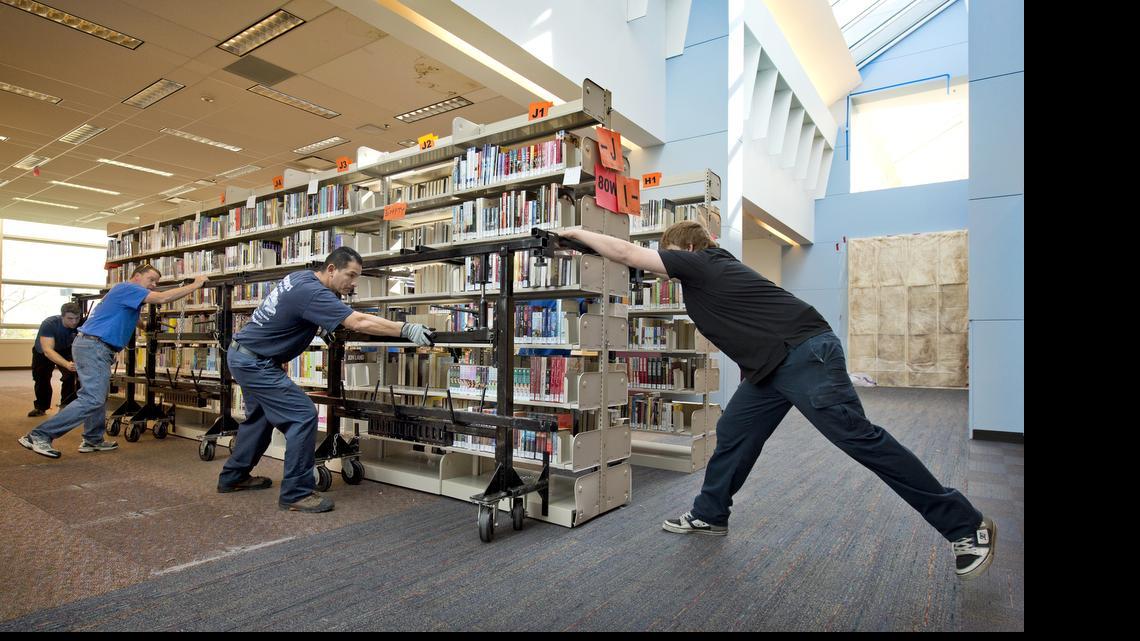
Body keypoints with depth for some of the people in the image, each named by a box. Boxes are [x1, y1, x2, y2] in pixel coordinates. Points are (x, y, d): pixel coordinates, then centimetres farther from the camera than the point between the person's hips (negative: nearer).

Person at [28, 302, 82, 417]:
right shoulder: (48, 324, -40)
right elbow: (48, 350, -50)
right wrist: (67, 364, -67)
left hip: (65, 350, 0)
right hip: (42, 352, 0)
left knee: (70, 375, -20)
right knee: (42, 379, 8)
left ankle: (66, 406, -7)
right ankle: (41, 407, 31)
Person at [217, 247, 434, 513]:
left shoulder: (301, 276, 2)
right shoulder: (312, 293, -27)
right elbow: (359, 323, -37)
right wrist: (407, 329, -39)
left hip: (243, 354, 10)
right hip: (255, 362, -10)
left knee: (259, 417, 25)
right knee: (303, 416, -13)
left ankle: (233, 477, 41)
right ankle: (296, 494, -6)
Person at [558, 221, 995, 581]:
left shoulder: (698, 263, -6)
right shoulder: (712, 264, 20)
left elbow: (626, 253, -8)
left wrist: (578, 232, 5)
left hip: (804, 354, -10)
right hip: (773, 365, 10)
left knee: (857, 437, -10)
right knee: (733, 433, 11)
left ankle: (966, 526, 2)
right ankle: (709, 515, 24)